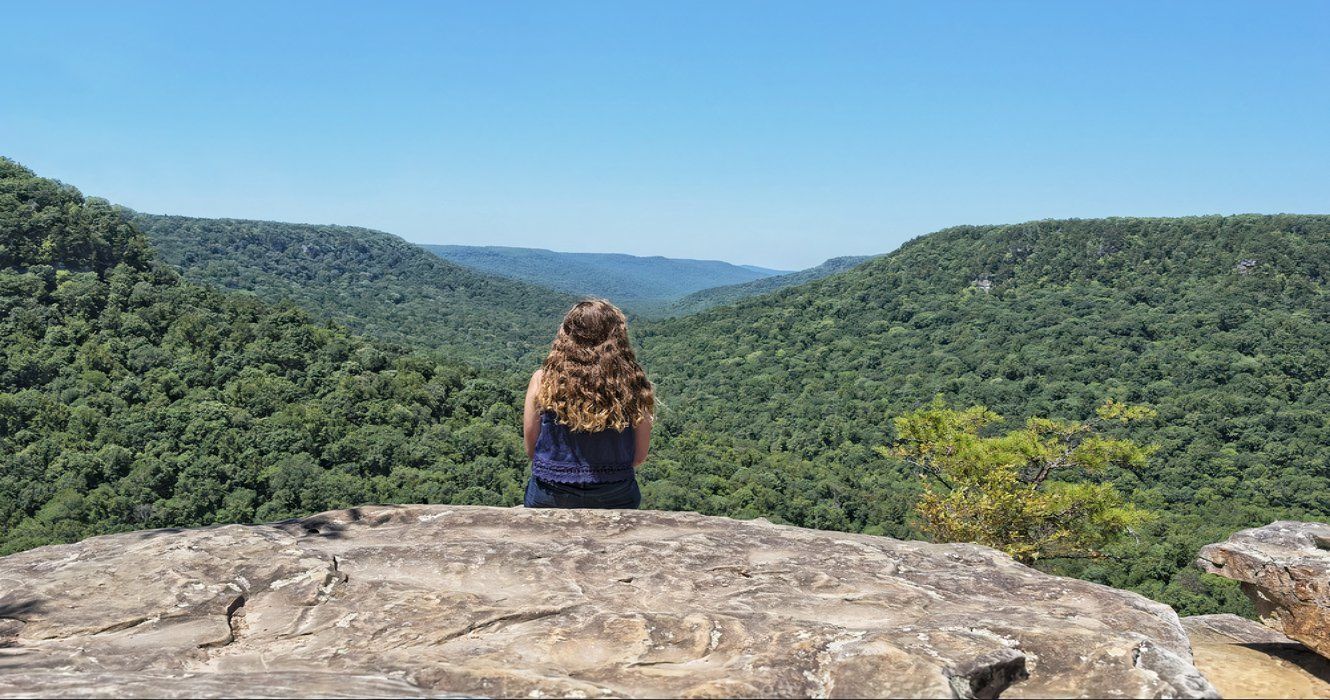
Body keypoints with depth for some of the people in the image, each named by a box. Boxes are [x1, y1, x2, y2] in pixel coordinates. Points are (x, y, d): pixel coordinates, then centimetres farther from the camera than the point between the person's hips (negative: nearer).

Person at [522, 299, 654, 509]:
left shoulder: (542, 381, -9)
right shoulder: (633, 385, -10)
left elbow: (530, 449, 0)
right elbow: (639, 456, -1)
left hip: (550, 498, 0)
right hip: (615, 499, 0)